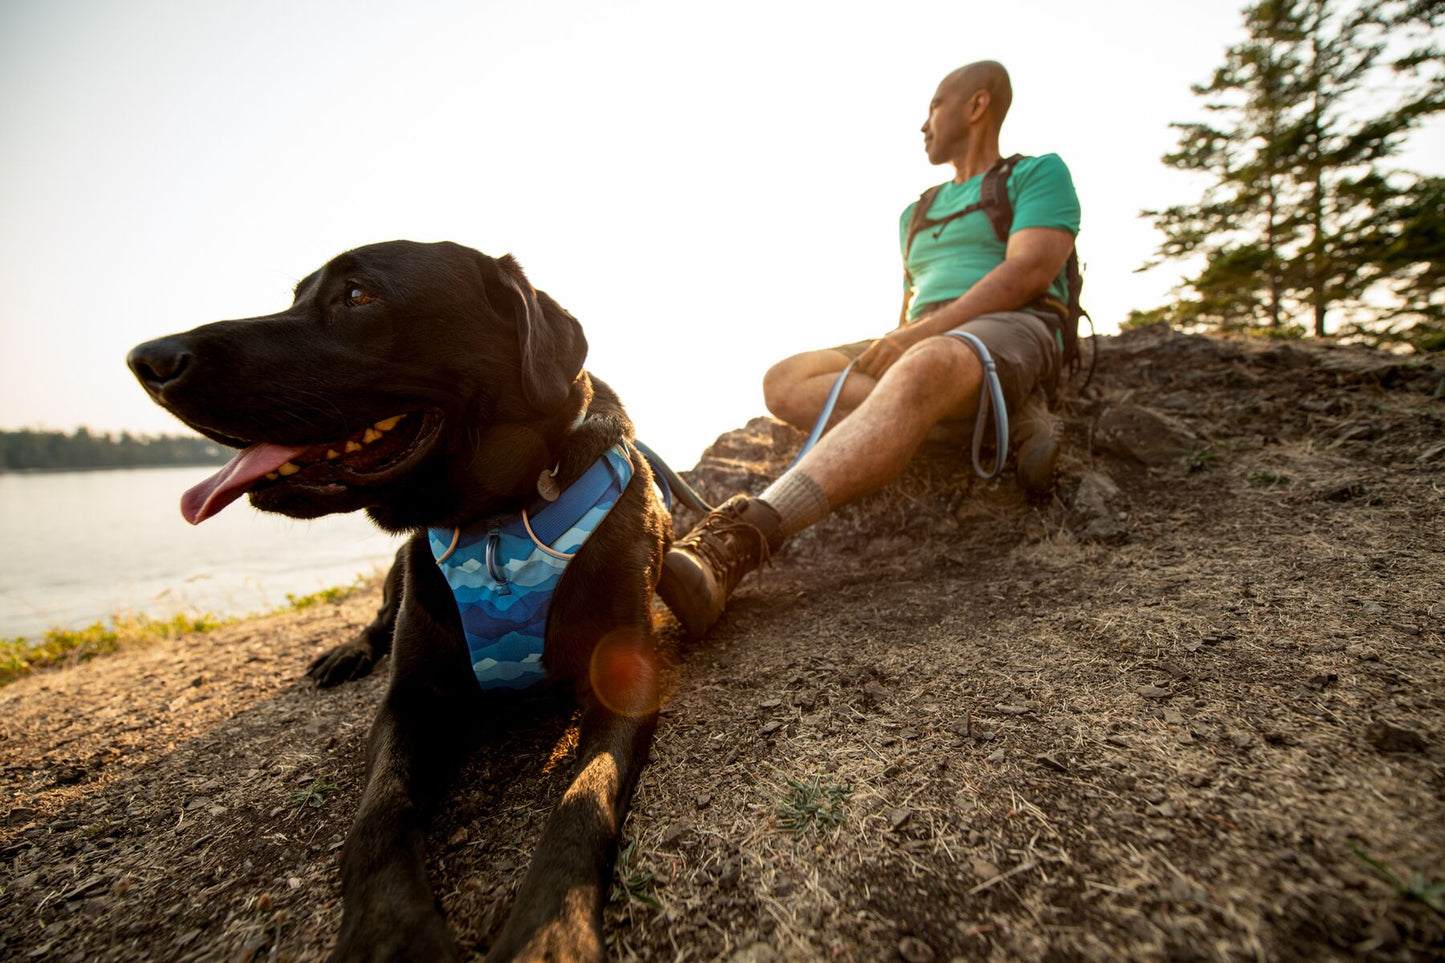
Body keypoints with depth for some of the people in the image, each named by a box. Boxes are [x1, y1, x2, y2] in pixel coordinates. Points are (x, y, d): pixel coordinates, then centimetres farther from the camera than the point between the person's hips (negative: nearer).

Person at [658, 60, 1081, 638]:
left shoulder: (1040, 174, 13)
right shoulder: (917, 214, 31)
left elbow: (1030, 272, -6)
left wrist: (920, 333, -17)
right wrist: (897, 343, 3)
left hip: (1013, 337, -5)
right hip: (922, 349, 6)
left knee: (923, 371, -42)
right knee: (785, 383, -18)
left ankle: (732, 549, -58)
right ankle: (1004, 417, -24)